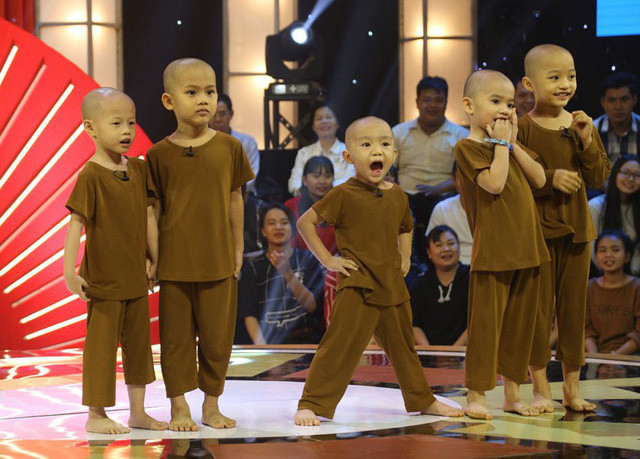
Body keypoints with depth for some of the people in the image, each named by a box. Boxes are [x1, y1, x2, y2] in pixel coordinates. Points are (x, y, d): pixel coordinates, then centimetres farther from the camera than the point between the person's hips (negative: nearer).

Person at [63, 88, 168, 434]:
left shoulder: (138, 169, 5)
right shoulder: (91, 176, -15)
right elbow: (76, 223, -18)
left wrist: (156, 259, 14)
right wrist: (69, 270, -24)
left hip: (136, 277, 7)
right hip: (103, 278, -7)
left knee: (138, 342, 13)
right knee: (101, 343, 0)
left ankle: (138, 412, 23)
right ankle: (96, 415, 10)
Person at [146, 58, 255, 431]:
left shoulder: (229, 147, 1)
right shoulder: (160, 154, -3)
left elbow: (235, 200, 8)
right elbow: (155, 208, 2)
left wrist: (238, 248, 9)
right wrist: (150, 255, 1)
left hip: (219, 260, 1)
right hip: (175, 260, -1)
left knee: (218, 336, 8)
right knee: (177, 336, 4)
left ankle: (212, 405, 21)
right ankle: (180, 407, 14)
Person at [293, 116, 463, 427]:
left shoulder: (397, 196, 8)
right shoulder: (344, 195, -9)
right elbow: (305, 222, -6)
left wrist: (405, 258, 14)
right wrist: (327, 259, -8)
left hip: (392, 285, 6)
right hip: (356, 286, -6)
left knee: (402, 346, 19)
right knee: (340, 346, -12)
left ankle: (422, 401, 33)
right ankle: (310, 405, -7)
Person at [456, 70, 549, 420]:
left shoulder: (511, 147, 16)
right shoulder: (468, 148, -8)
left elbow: (539, 179, 5)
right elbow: (494, 183, -22)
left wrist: (514, 143, -1)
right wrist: (501, 143, -13)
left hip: (526, 249, 7)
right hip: (492, 252, -7)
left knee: (520, 323, 11)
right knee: (486, 323, -5)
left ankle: (512, 393, 19)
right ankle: (475, 396, 2)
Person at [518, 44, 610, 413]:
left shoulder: (582, 126, 7)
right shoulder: (523, 128, -8)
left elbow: (600, 178, 3)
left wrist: (587, 143, -11)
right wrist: (550, 178, -22)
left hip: (576, 229, 4)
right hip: (537, 229, -4)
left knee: (574, 307, 9)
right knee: (538, 307, 0)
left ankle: (573, 388, 18)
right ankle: (540, 388, 10)